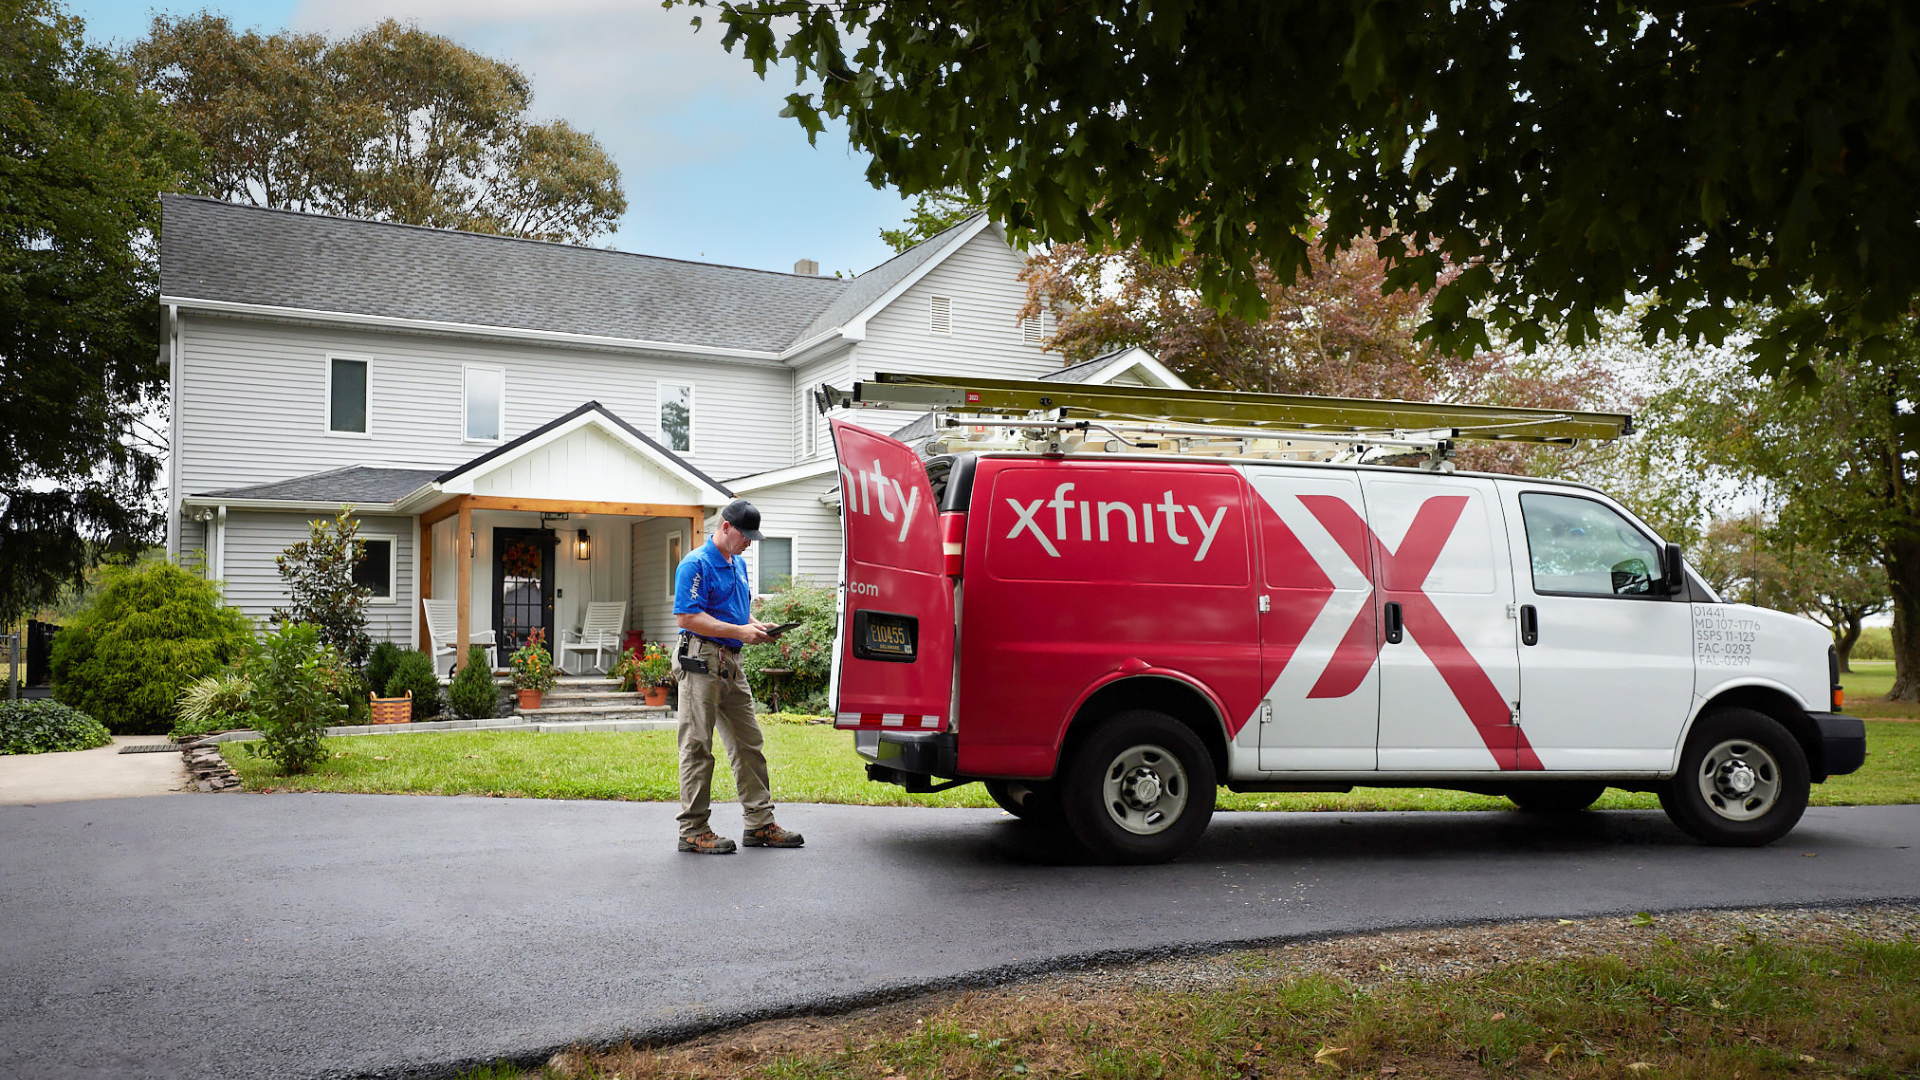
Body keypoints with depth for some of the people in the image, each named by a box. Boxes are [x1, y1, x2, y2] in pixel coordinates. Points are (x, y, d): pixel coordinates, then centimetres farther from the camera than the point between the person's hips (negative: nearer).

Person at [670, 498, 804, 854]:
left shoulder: (738, 565, 17)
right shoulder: (696, 564, -10)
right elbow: (687, 617, -18)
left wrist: (756, 626, 5)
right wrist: (739, 631, -20)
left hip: (731, 663, 9)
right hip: (701, 661, -9)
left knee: (748, 743, 9)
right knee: (698, 747, -3)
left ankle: (760, 823, 15)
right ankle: (693, 830, 4)